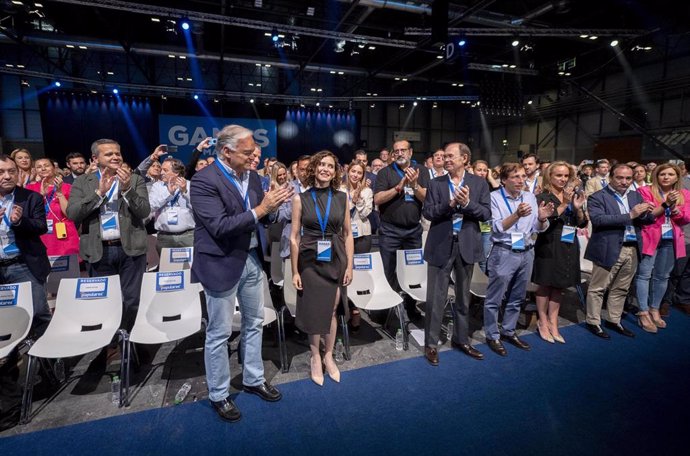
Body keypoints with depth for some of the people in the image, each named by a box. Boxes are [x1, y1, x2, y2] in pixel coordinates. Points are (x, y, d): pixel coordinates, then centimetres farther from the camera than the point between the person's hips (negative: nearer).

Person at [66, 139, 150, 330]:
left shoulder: (135, 180, 5)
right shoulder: (82, 182, 7)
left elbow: (144, 212, -5)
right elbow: (72, 214, -5)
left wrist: (127, 189, -18)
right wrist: (99, 192, -14)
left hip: (130, 249, 0)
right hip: (98, 251, 1)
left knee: (131, 300, 5)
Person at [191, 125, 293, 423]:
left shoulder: (252, 177, 5)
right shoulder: (204, 181, -16)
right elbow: (220, 227, -24)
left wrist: (272, 204, -11)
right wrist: (260, 209, -25)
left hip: (252, 259, 7)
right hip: (222, 264, -7)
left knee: (254, 324, 18)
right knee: (219, 333, 8)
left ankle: (253, 379, 38)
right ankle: (218, 395, 28)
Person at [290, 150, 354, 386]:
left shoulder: (342, 198, 1)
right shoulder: (301, 198, -4)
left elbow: (347, 234, 5)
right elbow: (294, 237, -3)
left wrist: (349, 265, 1)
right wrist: (295, 271, -5)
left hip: (336, 261, 1)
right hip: (310, 261, -1)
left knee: (331, 311, 11)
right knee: (313, 311, 10)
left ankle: (329, 356, 32)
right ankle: (316, 357, 32)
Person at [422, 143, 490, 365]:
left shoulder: (479, 183, 3)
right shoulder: (435, 183, 1)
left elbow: (486, 213, -4)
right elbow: (427, 212, -6)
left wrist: (467, 203, -20)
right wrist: (450, 204, -20)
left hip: (467, 245, 2)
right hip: (441, 245, -1)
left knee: (463, 296, 16)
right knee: (436, 297, 3)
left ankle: (461, 339, 33)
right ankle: (431, 343, 17)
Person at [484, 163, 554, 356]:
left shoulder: (530, 197, 6)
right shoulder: (495, 197, -9)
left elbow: (538, 228, 7)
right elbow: (497, 228, -17)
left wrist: (542, 218, -15)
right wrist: (516, 215, -32)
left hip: (526, 253, 6)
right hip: (504, 253, -5)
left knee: (517, 298, 17)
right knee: (494, 299, 2)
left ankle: (508, 331, 33)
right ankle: (492, 336, 18)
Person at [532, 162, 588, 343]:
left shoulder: (573, 195, 12)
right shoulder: (543, 197, -6)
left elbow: (582, 223, 8)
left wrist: (578, 207, -10)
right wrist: (564, 204, -23)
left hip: (568, 247, 6)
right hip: (549, 246, -5)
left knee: (559, 286, 11)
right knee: (545, 285, 3)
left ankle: (553, 324, 22)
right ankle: (543, 323, 17)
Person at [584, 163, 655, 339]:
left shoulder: (636, 196, 12)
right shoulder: (597, 197, -8)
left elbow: (649, 219, 10)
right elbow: (598, 220, -21)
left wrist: (644, 213, -14)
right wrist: (629, 215, -23)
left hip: (632, 250, 6)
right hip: (609, 250, -6)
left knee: (621, 289, 16)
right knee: (597, 288, 3)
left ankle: (614, 321, 30)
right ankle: (593, 322, 16)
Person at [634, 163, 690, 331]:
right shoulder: (645, 191, -4)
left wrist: (674, 208, -12)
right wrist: (666, 204, -19)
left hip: (671, 240, 5)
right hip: (650, 238, -5)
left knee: (662, 276, 11)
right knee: (644, 274, -6)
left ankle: (654, 310, 22)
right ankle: (643, 313, -1)